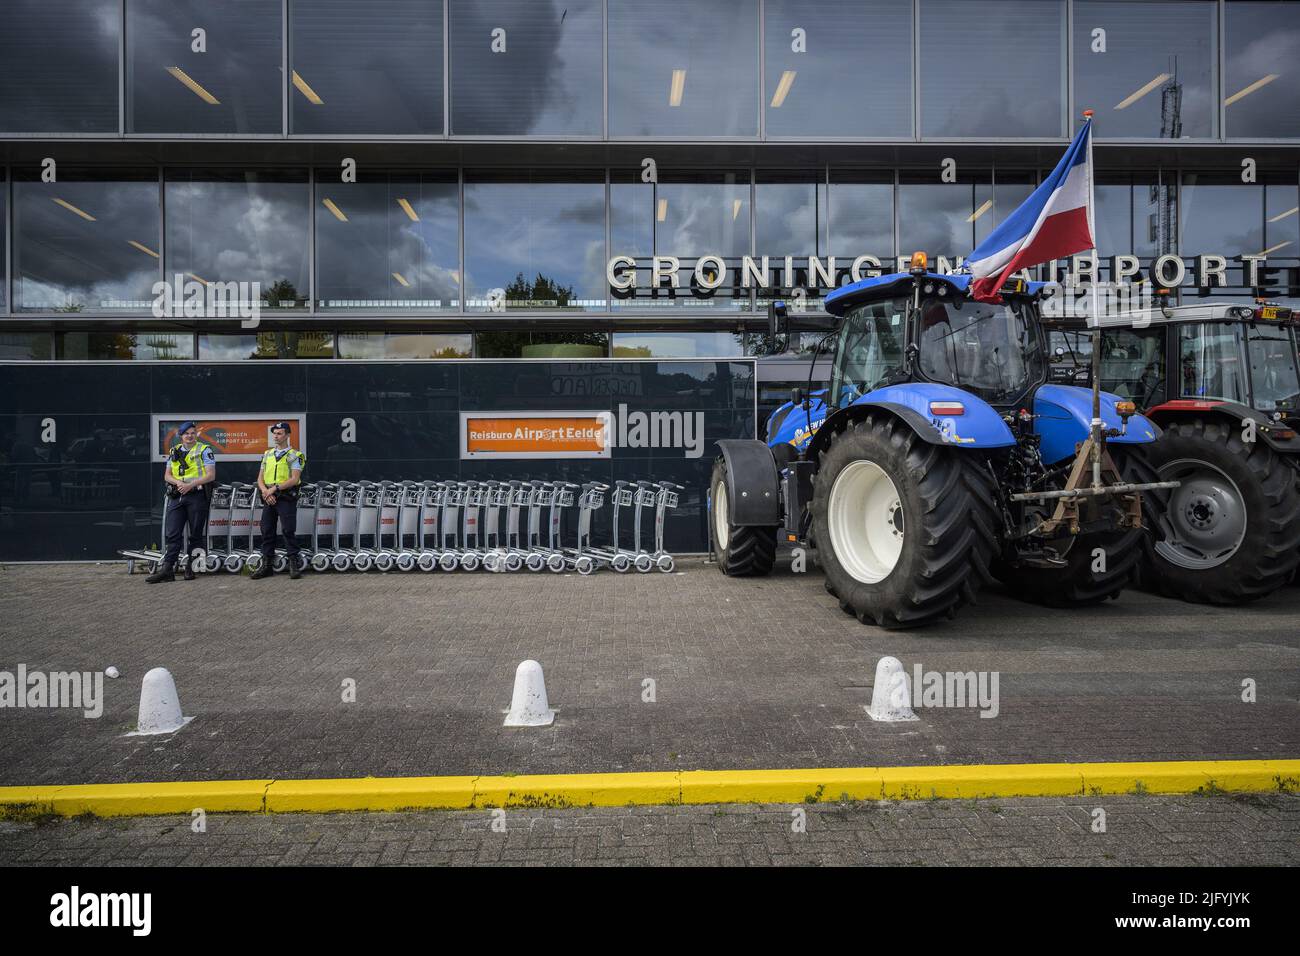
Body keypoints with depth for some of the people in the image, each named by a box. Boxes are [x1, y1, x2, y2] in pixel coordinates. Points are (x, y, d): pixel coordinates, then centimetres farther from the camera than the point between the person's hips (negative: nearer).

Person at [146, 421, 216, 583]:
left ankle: (191, 568, 10)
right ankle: (167, 569, -3)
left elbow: (211, 475, -7)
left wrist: (191, 484, -16)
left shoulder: (204, 450, 1)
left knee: (195, 535, 3)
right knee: (172, 534, -1)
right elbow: (167, 475, 14)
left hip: (197, 496, -4)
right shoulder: (174, 451, 15)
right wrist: (179, 482, -8)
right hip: (176, 496, 4)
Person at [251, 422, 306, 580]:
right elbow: (260, 479, 13)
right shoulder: (267, 454, 16)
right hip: (269, 499, 6)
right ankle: (266, 566, 14)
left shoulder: (294, 455, -2)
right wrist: (266, 492, -7)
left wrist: (274, 488, -17)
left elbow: (294, 479, -13)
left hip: (286, 498, -6)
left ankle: (294, 565, -3)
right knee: (267, 531, 7)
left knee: (288, 531, -8)